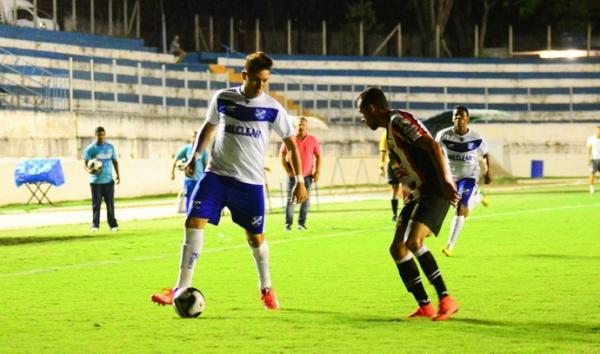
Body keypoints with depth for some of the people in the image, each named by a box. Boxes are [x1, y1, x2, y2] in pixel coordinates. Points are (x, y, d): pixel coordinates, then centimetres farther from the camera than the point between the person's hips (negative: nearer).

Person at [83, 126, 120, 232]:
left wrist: (118, 174, 6)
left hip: (109, 180, 2)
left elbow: (115, 161, 15)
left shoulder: (110, 147, 8)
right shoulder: (90, 148, -2)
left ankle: (113, 224, 7)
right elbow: (85, 162, -5)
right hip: (96, 181, -2)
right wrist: (89, 170, -27)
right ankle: (95, 225, 2)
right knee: (96, 203, -3)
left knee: (110, 203, 3)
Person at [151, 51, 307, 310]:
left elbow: (291, 144, 3)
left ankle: (266, 288, 32)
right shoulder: (223, 99, 1)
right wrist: (194, 156, 11)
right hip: (216, 175, 1)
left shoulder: (272, 108, -4)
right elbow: (209, 127, 19)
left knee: (255, 237, 6)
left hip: (250, 182, -1)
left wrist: (299, 180, -1)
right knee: (194, 222, -15)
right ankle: (182, 288, -13)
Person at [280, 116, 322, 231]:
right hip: (293, 174, -2)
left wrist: (317, 172, 0)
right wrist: (287, 170, -6)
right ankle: (288, 224, -1)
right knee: (290, 199, -3)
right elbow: (282, 154, 1)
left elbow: (318, 156, 8)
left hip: (307, 175, 2)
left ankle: (301, 223, 8)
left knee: (306, 200, 1)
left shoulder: (313, 140, 2)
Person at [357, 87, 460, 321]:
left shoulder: (399, 121, -10)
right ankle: (424, 307, 7)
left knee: (413, 241, -25)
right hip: (419, 194, 11)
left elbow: (431, 145, -20)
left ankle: (446, 300, -20)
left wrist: (445, 182, -25)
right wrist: (409, 195, 22)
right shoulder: (390, 130, 21)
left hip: (434, 191, -11)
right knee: (397, 248, 5)